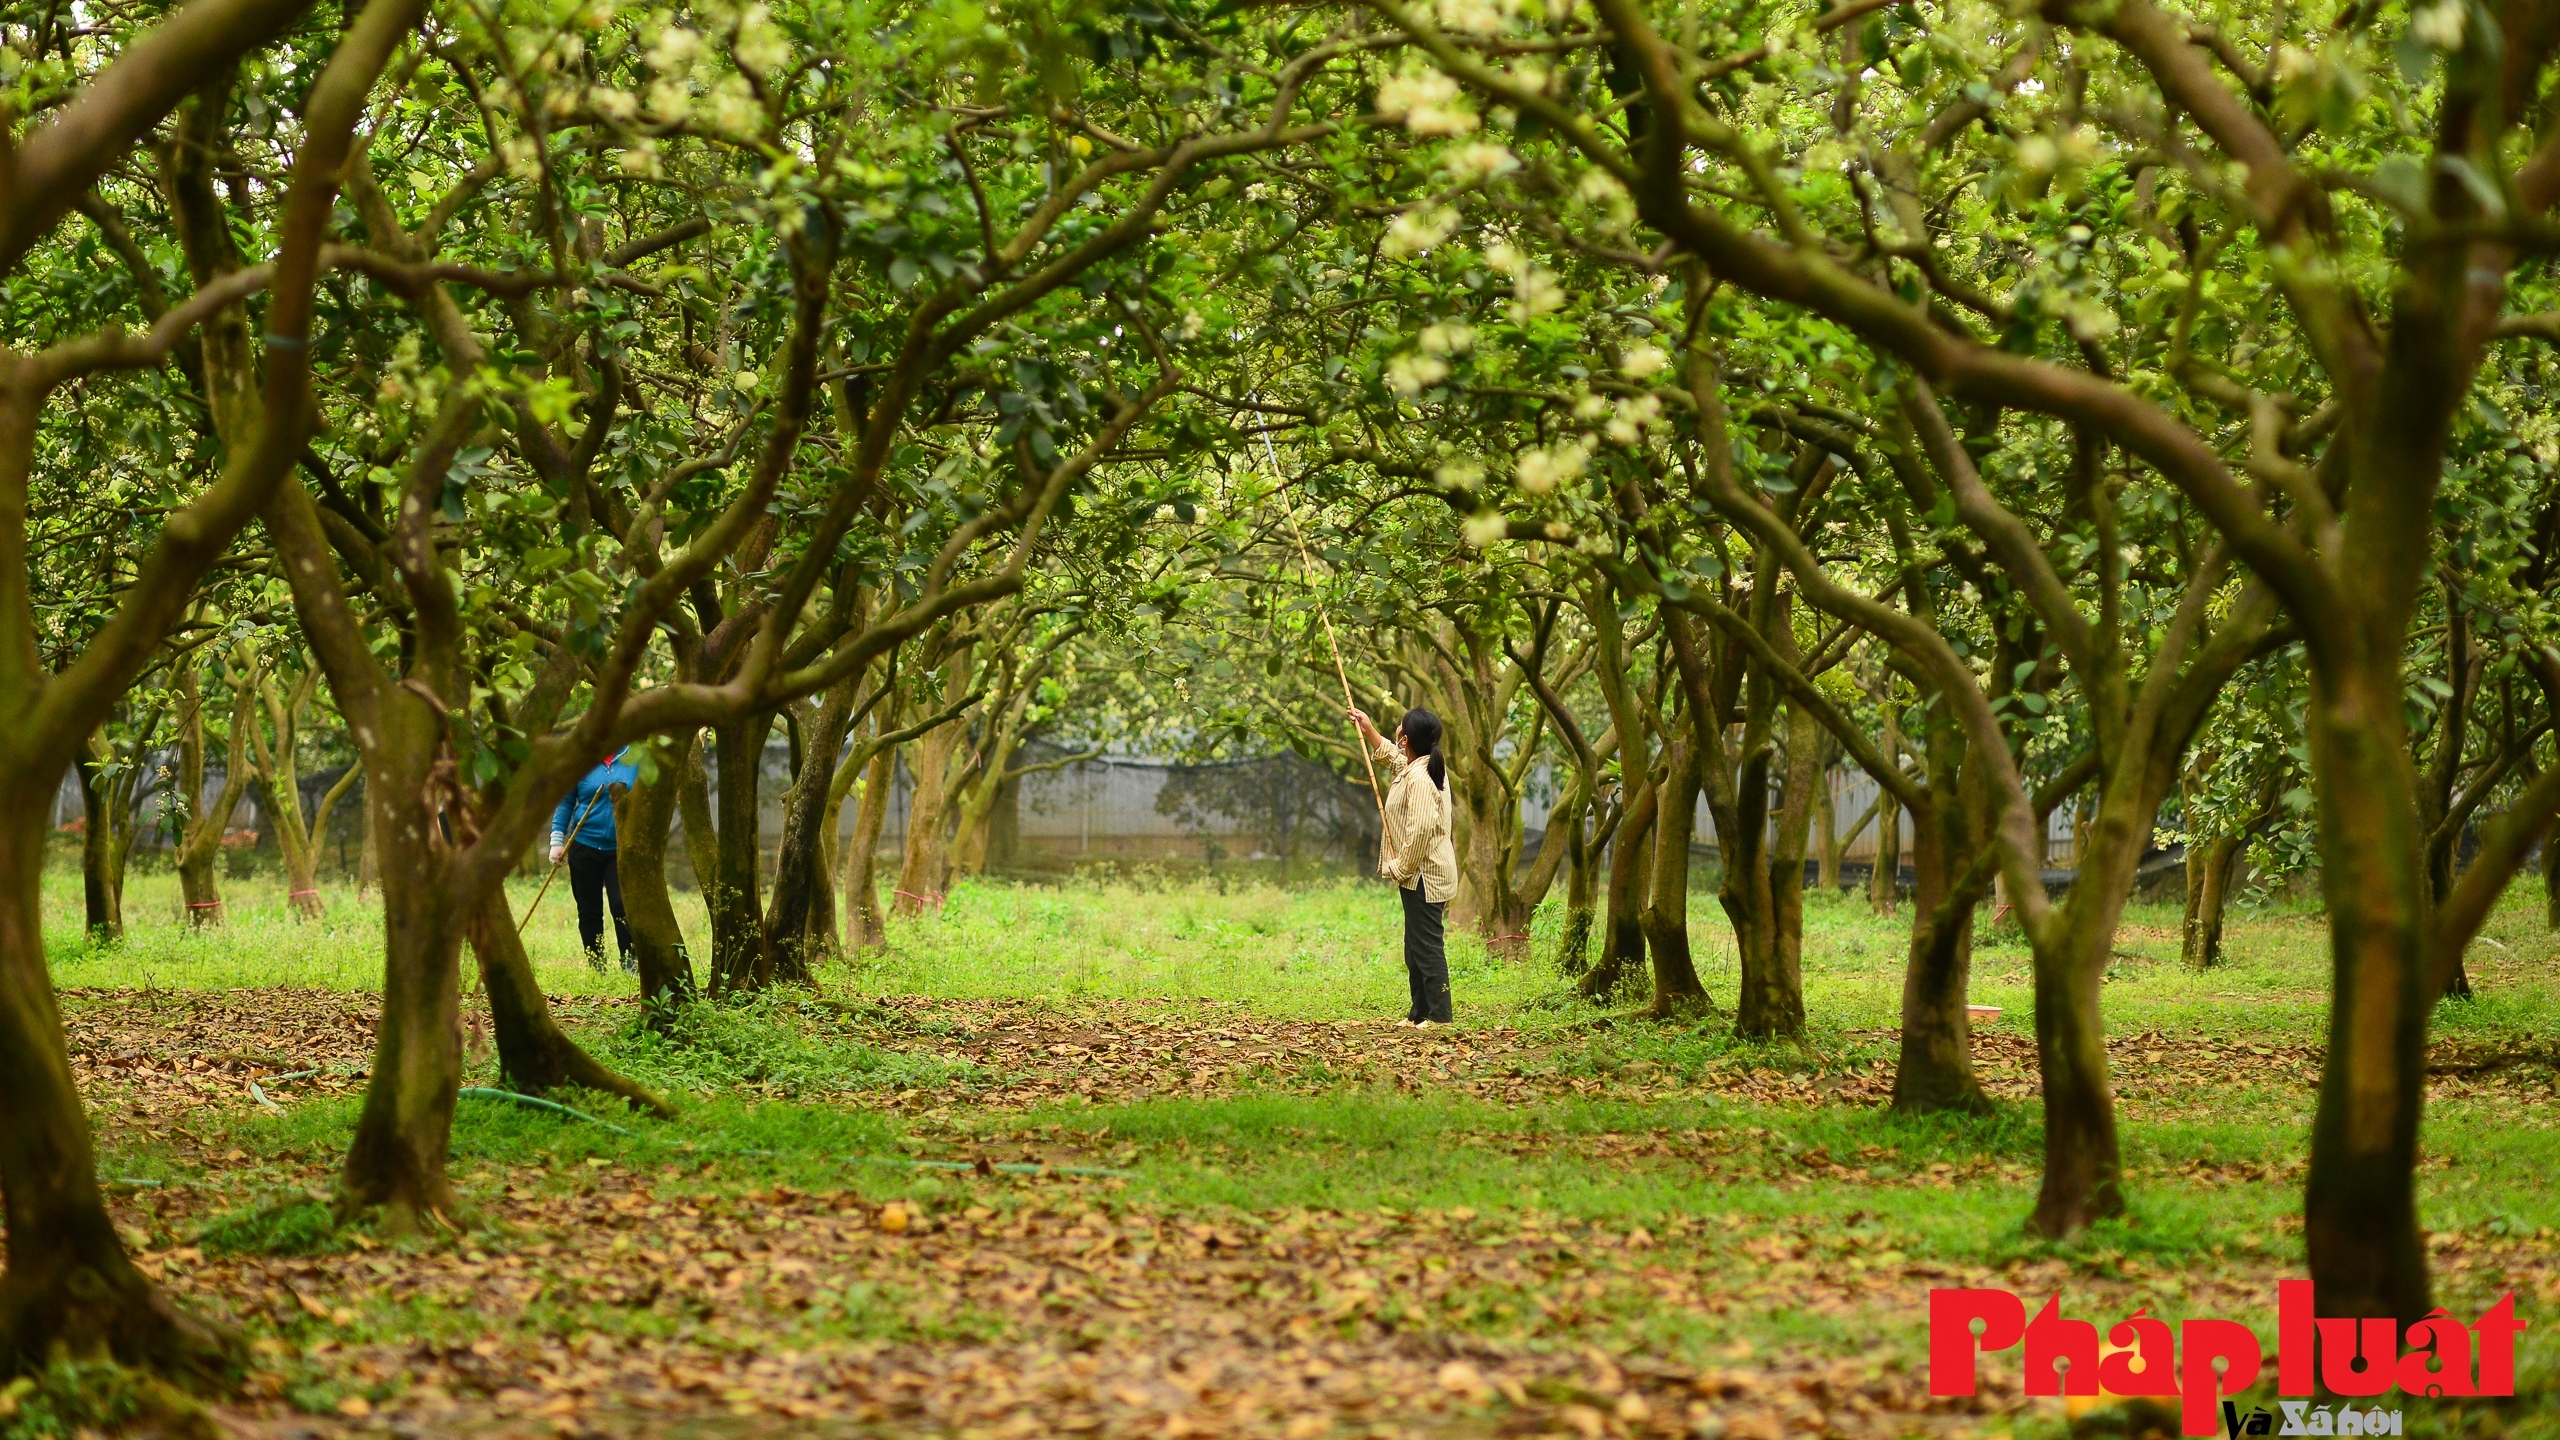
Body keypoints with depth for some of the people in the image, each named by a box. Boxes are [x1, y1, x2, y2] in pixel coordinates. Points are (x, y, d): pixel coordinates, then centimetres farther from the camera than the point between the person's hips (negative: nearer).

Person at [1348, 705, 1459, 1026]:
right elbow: (1393, 758, 36)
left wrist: (1402, 867, -17)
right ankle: (1420, 1012, 22)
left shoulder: (1419, 779, -21)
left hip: (1423, 876, -11)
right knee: (1416, 950, 16)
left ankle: (1439, 1015, -8)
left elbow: (1421, 829, -29)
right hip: (1421, 877, 11)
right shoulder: (1422, 767, 12)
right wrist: (1368, 731, 39)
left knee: (1427, 946, -8)